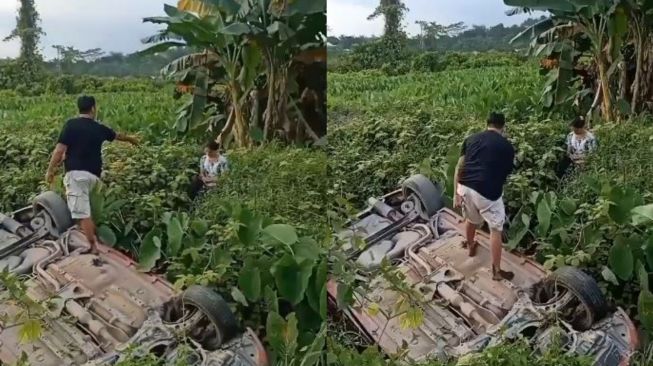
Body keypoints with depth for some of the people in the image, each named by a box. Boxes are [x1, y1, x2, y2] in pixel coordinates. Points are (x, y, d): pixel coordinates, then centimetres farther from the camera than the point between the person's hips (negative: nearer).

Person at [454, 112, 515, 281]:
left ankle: (470, 247, 55)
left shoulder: (471, 139, 14)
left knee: (471, 219, 31)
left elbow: (459, 168, 9)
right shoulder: (507, 146, 7)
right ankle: (497, 271, 15)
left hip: (465, 186, 4)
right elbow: (506, 173, 17)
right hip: (487, 191, -4)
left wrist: (456, 193, 11)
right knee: (496, 230, 10)